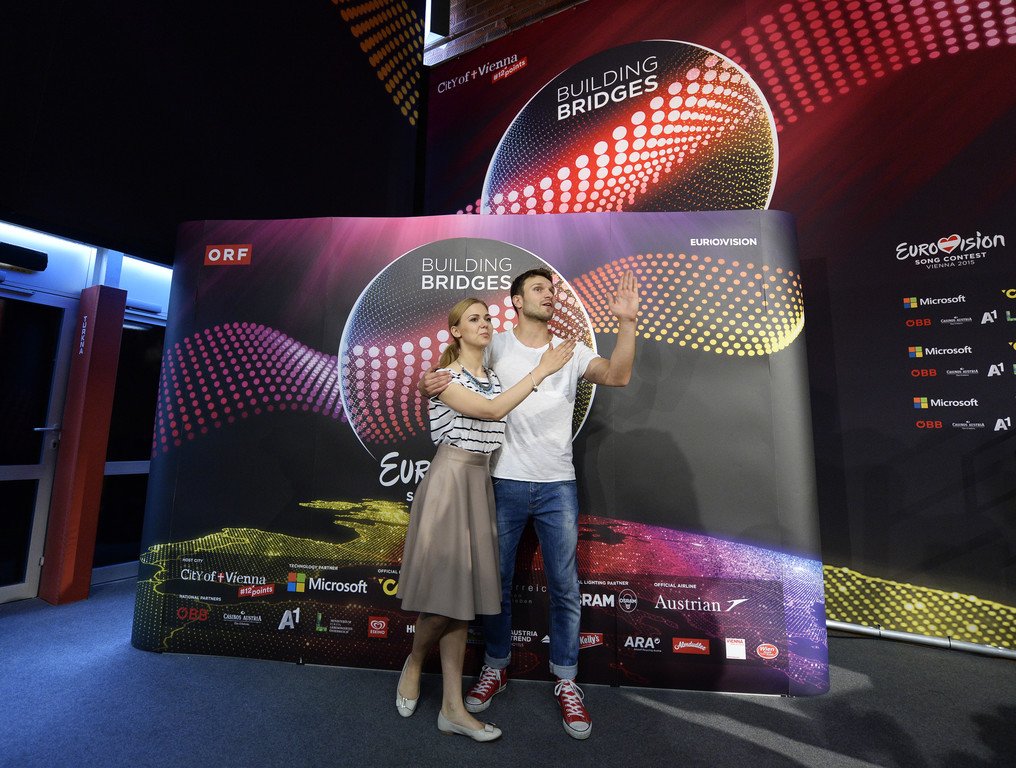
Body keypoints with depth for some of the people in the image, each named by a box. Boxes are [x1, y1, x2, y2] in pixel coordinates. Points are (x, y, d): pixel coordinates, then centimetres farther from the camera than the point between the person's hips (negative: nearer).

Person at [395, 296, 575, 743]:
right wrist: (539, 371, -13)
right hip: (450, 480, -6)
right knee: (446, 591, -2)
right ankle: (413, 663, 32)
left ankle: (452, 708, 21)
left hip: (480, 483, 6)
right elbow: (492, 411, -18)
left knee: (462, 592, 9)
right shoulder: (444, 378, -6)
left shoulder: (494, 377, 14)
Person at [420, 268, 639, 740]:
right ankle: (496, 668, 38)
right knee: (496, 582, 15)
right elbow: (445, 381, 3)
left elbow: (617, 376, -12)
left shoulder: (571, 351, 3)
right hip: (504, 483, 0)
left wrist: (626, 322, -22)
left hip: (558, 486, 1)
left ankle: (566, 682, 32)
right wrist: (428, 384, -19)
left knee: (565, 588, 11)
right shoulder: (495, 348, 1)